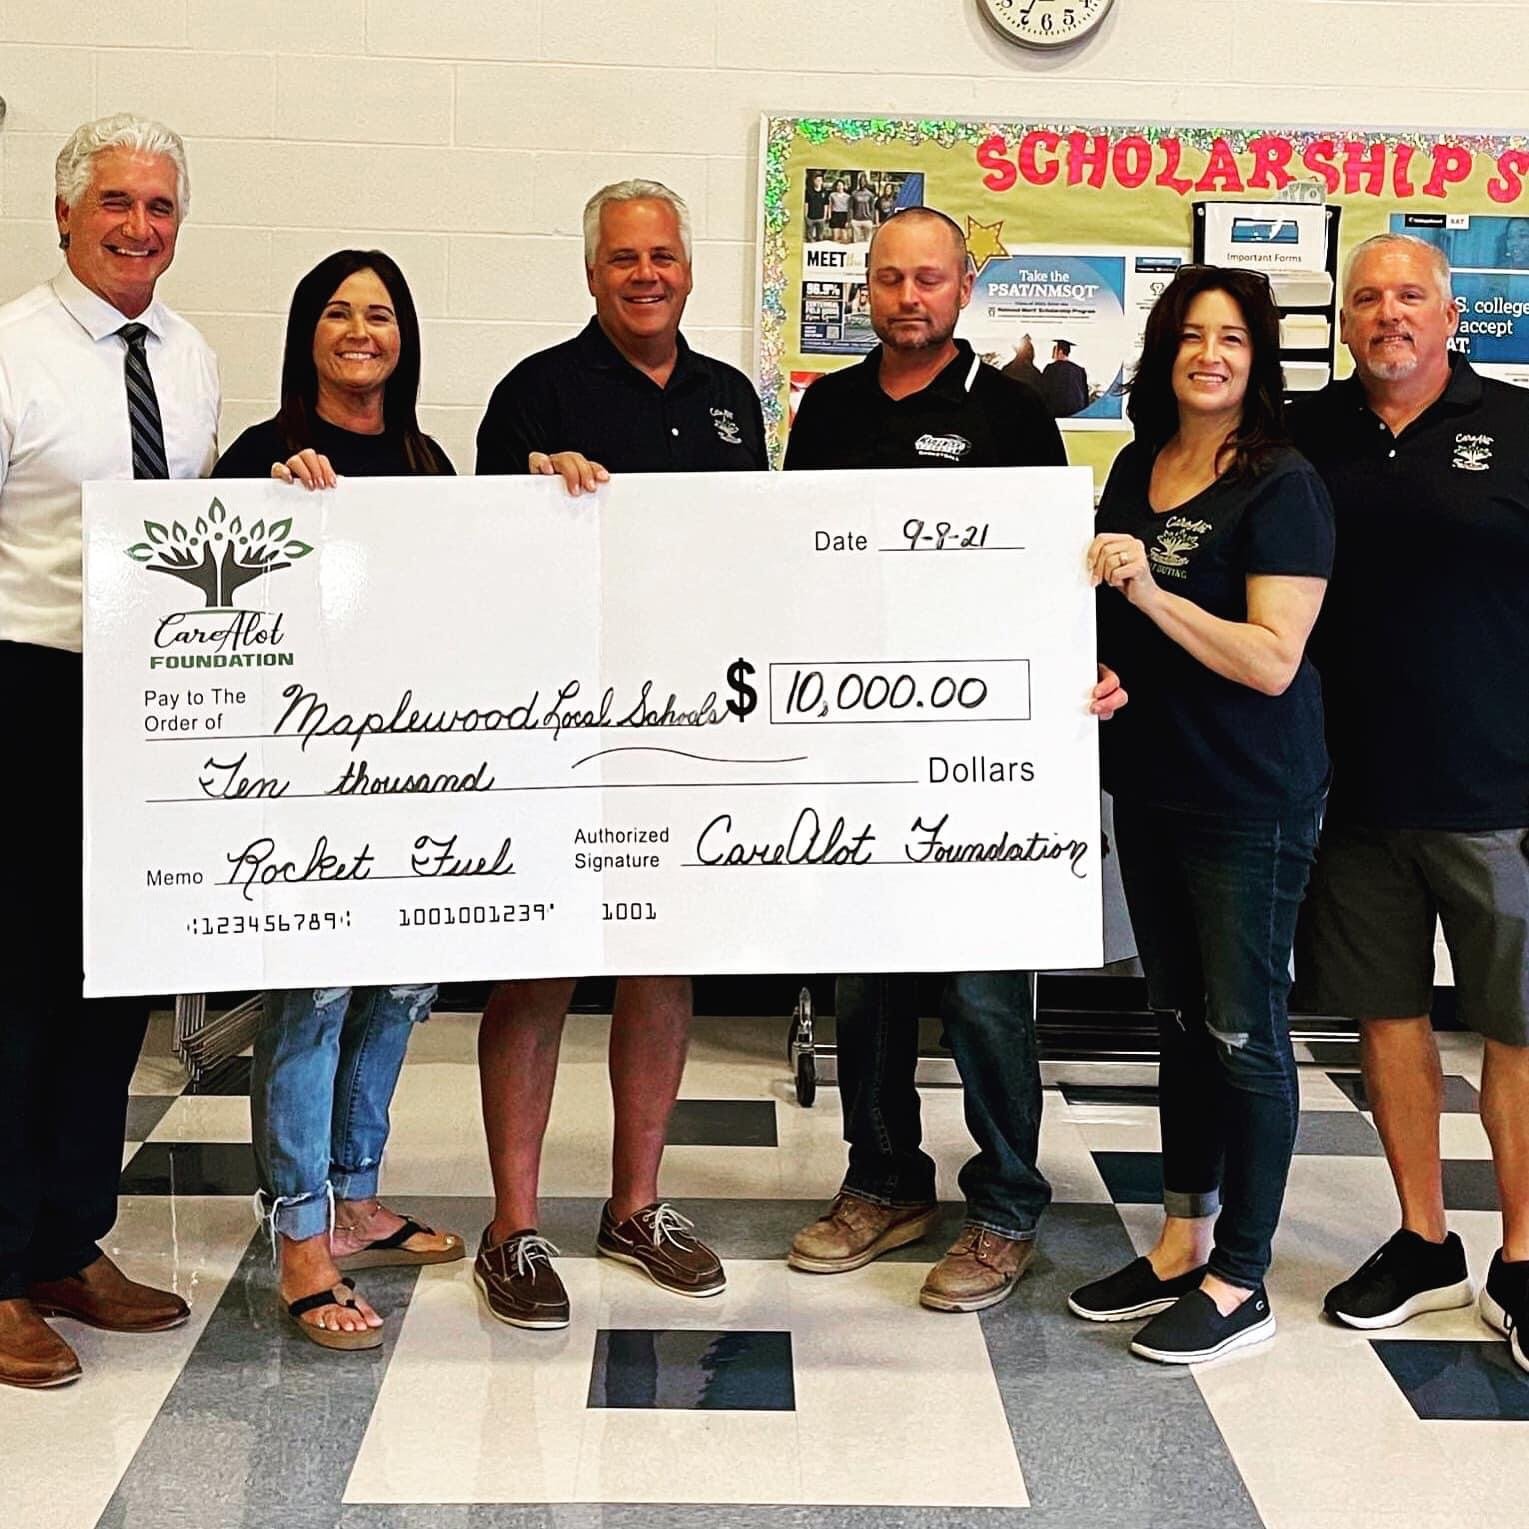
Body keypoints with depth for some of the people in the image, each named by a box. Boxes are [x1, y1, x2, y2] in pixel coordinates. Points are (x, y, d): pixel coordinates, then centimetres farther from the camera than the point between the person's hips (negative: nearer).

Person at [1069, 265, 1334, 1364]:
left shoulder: (1282, 486, -12)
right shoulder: (1137, 469, 9)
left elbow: (1272, 661, -20)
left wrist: (1149, 591, -25)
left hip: (1251, 802, -7)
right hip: (1150, 781, 7)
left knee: (1244, 1030, 1)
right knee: (1181, 1017, 16)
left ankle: (1240, 1283, 12)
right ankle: (1183, 1243, 28)